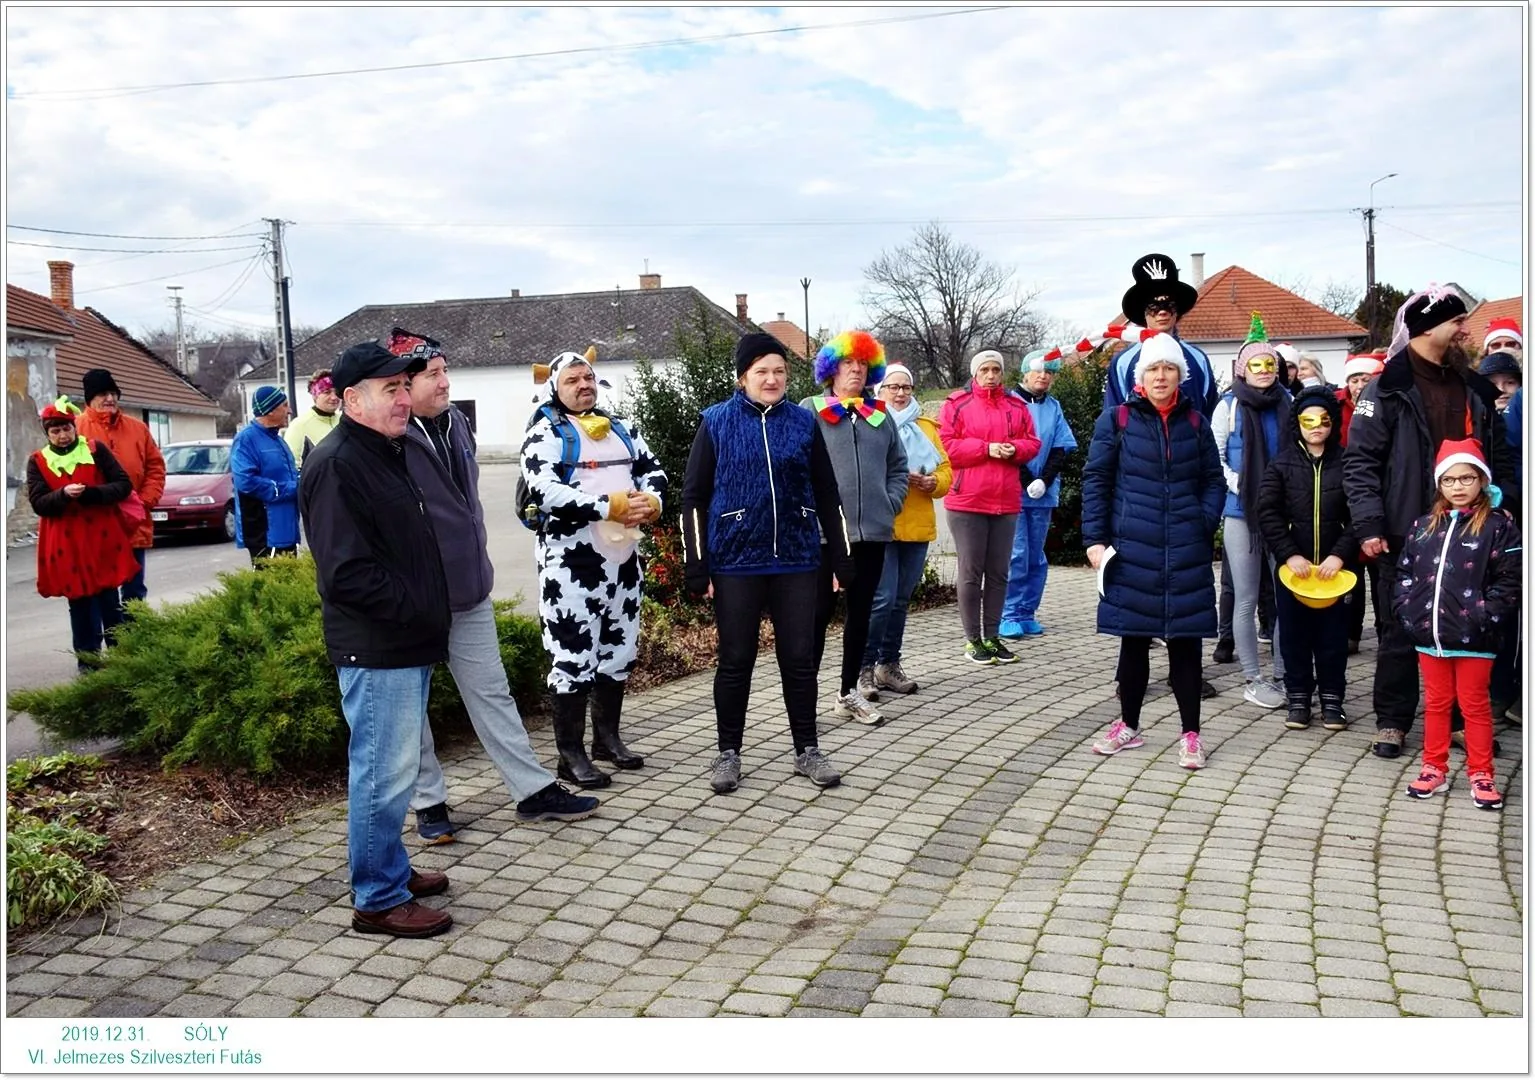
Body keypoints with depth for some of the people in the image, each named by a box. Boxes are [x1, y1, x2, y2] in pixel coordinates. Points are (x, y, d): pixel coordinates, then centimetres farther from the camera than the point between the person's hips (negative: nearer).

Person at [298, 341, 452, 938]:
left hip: (407, 644, 10)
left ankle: (392, 868, 32)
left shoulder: (384, 455, 16)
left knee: (392, 768, 19)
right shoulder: (336, 464, -16)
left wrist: (430, 613, 14)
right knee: (384, 772, -3)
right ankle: (378, 899, 8)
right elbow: (347, 571, -23)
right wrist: (416, 610, -17)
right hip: (377, 649, -10)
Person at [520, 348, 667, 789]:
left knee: (619, 652, 14)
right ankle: (571, 754, 3)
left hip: (624, 555, 7)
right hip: (572, 559, -7)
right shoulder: (546, 433, -5)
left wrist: (650, 501, -12)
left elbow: (653, 471, 12)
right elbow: (545, 491, -20)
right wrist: (610, 506, -23)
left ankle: (608, 737, 28)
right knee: (574, 656, -5)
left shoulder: (622, 429, 16)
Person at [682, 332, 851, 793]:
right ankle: (728, 752, 21)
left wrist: (843, 557, 9)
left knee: (799, 659, 8)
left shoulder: (804, 422, 6)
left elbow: (827, 495, 10)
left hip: (796, 561, 2)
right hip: (737, 563, -2)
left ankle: (807, 750, 21)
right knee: (735, 661, 7)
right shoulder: (716, 423, -1)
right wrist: (696, 564, -5)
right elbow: (694, 496, -1)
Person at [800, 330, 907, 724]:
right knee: (819, 612, -1)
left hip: (873, 531, 5)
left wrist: (890, 504, 5)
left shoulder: (879, 415, 14)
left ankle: (849, 692, 24)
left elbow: (898, 466, 18)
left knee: (860, 612, 12)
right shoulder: (810, 410, -1)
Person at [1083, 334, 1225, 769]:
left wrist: (1205, 524, -4)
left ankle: (1190, 734, 14)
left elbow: (1213, 481, 12)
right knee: (1134, 639, 8)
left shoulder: (1195, 422, 8)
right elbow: (1095, 480, 0)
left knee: (1185, 639, 4)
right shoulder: (1116, 419, 1)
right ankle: (1128, 725, 23)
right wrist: (1095, 538, -7)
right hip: (1132, 549, -1)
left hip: (1186, 552, 1)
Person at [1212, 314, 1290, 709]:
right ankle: (1253, 679, 11)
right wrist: (1238, 484, -15)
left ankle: (1283, 674, 13)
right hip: (1241, 513, -2)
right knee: (1247, 599, 2)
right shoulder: (1230, 405, 0)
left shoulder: (1288, 403, 8)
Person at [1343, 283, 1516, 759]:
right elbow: (1360, 461, -9)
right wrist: (1369, 525, -16)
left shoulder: (1476, 390, 12)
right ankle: (1392, 720, 16)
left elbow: (1499, 460, 18)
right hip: (1407, 536, -5)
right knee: (1401, 631, 5)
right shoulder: (1389, 389, -5)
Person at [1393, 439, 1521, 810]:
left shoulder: (1499, 525, -5)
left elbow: (1508, 582, -8)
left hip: (1473, 638, -4)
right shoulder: (1424, 526, 8)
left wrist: (1484, 618, -16)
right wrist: (1407, 612, -1)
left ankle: (1480, 774, 18)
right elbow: (1404, 574, 11)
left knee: (1474, 705, 7)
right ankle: (1435, 769, 25)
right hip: (1429, 635, 4)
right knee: (1436, 703, 15)